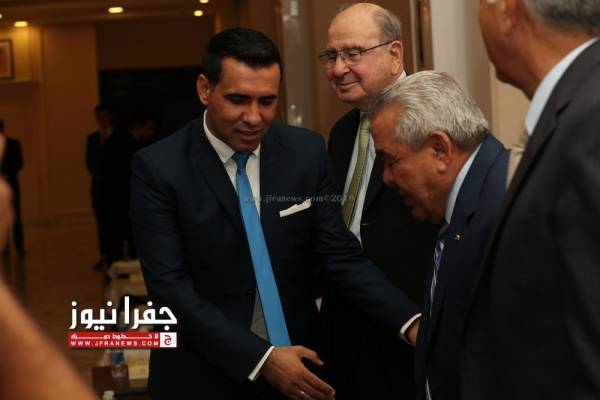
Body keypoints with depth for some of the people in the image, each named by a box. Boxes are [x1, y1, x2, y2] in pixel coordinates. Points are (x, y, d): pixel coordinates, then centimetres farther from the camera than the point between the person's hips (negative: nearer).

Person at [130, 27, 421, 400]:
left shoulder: (307, 151, -4)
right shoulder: (158, 168, -13)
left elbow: (342, 254, -4)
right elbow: (170, 286, -16)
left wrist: (411, 323, -19)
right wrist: (261, 358, -22)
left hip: (299, 367, 3)